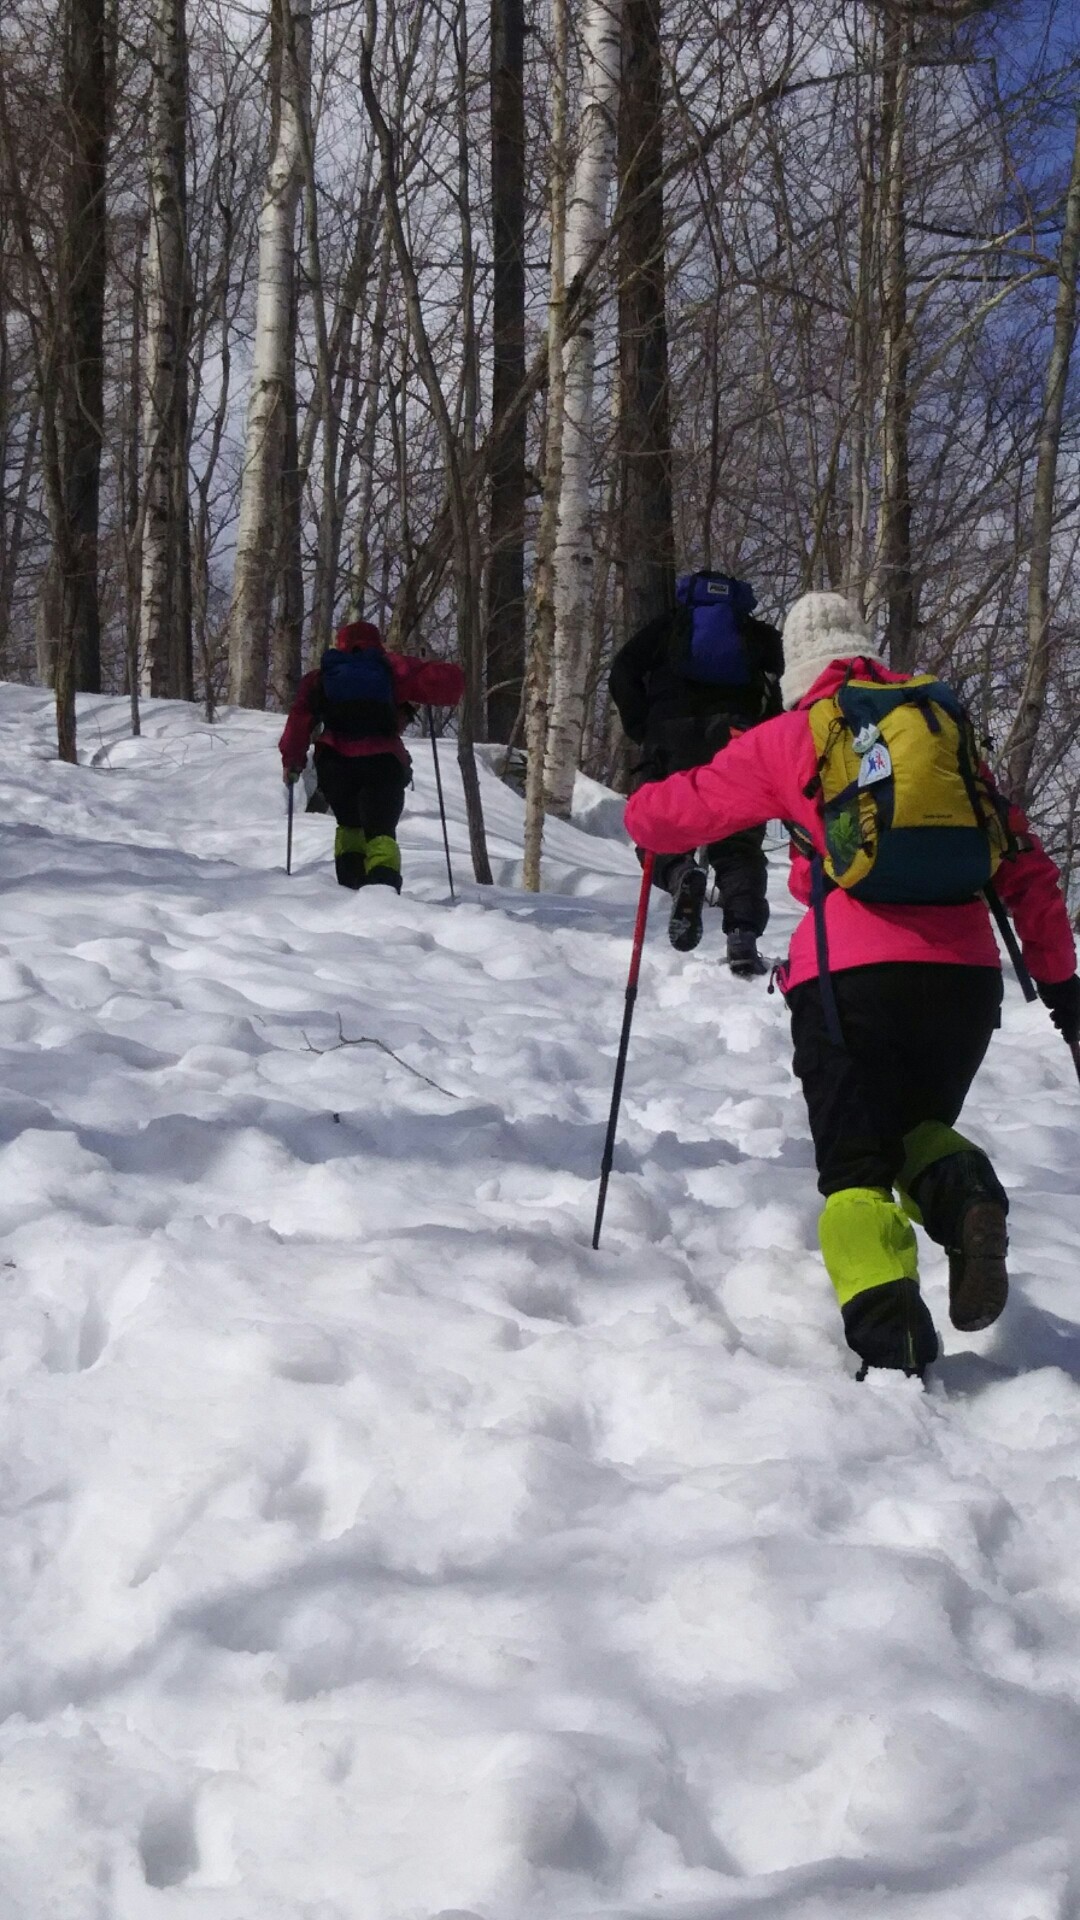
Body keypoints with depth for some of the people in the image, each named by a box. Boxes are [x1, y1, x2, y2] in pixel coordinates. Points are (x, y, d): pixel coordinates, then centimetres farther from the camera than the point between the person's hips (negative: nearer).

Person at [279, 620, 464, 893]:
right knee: (381, 831, -4)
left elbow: (300, 717, 5)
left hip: (335, 762, 2)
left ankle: (350, 883, 3)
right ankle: (382, 881, -32)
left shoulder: (320, 676, 19)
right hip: (383, 761, -2)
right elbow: (449, 679, 7)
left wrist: (292, 760, 11)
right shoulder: (393, 668, 15)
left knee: (350, 825, 23)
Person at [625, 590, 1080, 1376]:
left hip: (850, 972, -3)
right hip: (967, 974, 3)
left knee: (856, 1166, 5)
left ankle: (885, 1323, -20)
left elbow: (659, 816, 15)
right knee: (919, 1128, 24)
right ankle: (961, 1192, -10)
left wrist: (648, 807, 39)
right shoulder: (942, 722, 18)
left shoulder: (790, 739, 10)